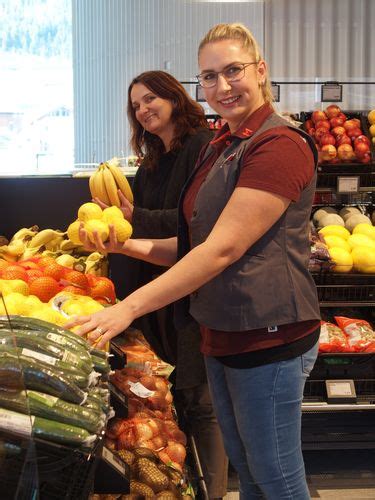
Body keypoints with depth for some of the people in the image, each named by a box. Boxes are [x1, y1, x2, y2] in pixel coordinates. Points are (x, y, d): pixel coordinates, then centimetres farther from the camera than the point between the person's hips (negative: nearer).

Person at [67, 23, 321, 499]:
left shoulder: (280, 144, -17)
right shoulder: (217, 148, 13)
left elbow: (223, 249, -24)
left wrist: (130, 307, -24)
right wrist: (129, 245, 0)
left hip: (268, 337, -9)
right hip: (220, 335, 9)